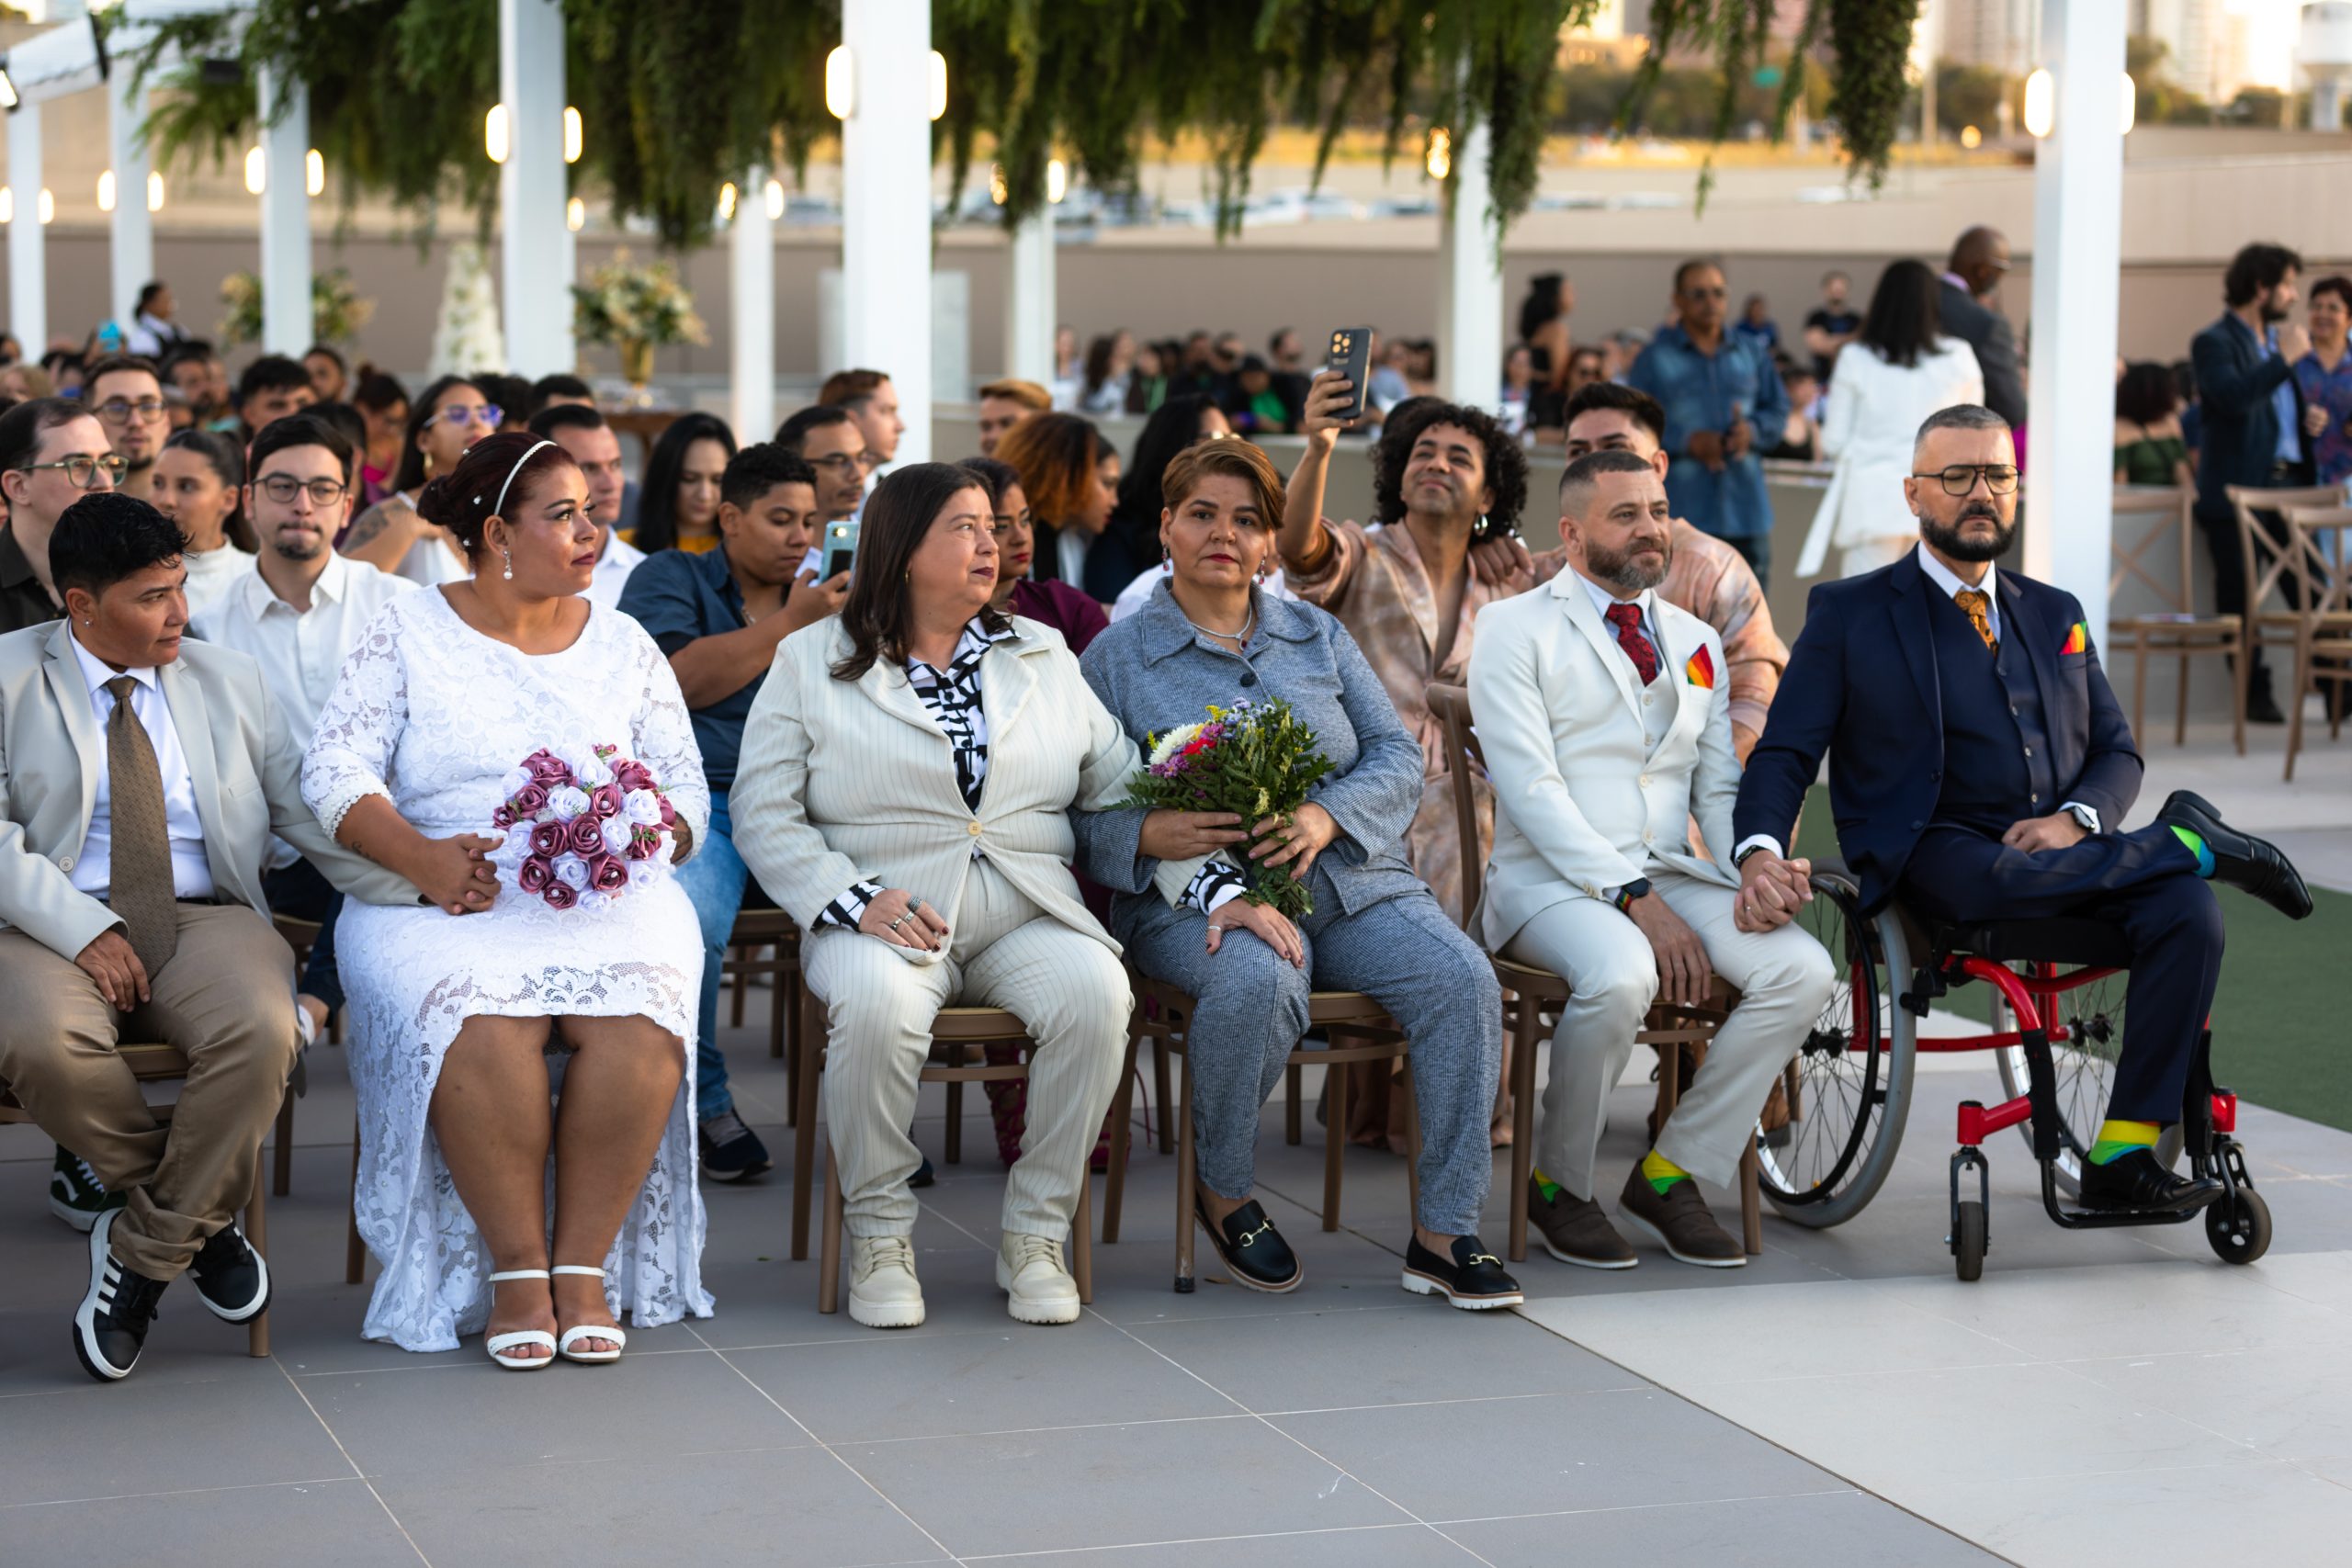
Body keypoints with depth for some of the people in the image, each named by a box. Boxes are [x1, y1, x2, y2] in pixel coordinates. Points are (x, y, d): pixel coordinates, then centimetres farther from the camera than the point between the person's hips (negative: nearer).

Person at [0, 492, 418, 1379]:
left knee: (261, 1031, -32)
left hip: (204, 918, 2)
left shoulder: (228, 682, 18)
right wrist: (80, 928, -19)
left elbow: (311, 810, 12)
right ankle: (201, 1218, -8)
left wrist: (424, 887, -3)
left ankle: (142, 1253, -12)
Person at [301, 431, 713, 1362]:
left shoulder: (624, 647, 17)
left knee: (639, 1019, -32)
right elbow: (336, 771, -2)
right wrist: (422, 857, -19)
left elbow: (687, 795, 12)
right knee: (483, 1022, -36)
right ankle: (516, 1265, -21)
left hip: (608, 899, 2)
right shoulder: (408, 633, 8)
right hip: (445, 895, -2)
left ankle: (586, 1263, -20)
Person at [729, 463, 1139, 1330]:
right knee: (875, 1002, -36)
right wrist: (853, 899, -16)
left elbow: (1122, 787, 12)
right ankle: (879, 1234, -14)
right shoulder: (812, 661, 8)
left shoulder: (1042, 654, 17)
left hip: (1027, 920, 3)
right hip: (887, 921, -3)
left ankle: (1036, 1231, -13)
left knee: (1096, 991, -29)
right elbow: (764, 812, 0)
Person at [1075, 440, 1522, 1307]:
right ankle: (1222, 1194, -10)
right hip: (1195, 896, -4)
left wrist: (1327, 815, -9)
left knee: (1461, 977, -24)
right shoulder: (1115, 658, 9)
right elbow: (1082, 813, 1)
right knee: (1258, 984, -38)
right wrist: (1150, 834, -21)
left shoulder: (1319, 637, 19)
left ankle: (1444, 1232, -18)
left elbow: (1398, 757, 11)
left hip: (1347, 879, 4)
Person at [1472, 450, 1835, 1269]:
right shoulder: (1516, 629, 0)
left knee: (1802, 971, -21)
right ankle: (1559, 1185, -11)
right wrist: (1632, 896, -20)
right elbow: (1531, 787, -11)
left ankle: (1670, 1173, -7)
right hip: (1551, 879, -5)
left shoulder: (1695, 641, 19)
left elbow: (1719, 783, 17)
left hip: (1674, 873, 6)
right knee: (1620, 975, -38)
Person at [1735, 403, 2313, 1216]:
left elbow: (2117, 752, 17)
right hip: (1936, 857, -4)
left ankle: (2123, 1154, -23)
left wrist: (2073, 821, -7)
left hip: (2059, 849, 4)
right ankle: (2188, 840, -17)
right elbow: (1784, 754, 1)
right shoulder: (1850, 614, 8)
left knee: (2188, 912, -26)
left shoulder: (2056, 614, 21)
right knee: (2000, 881, -40)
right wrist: (1761, 851, -21)